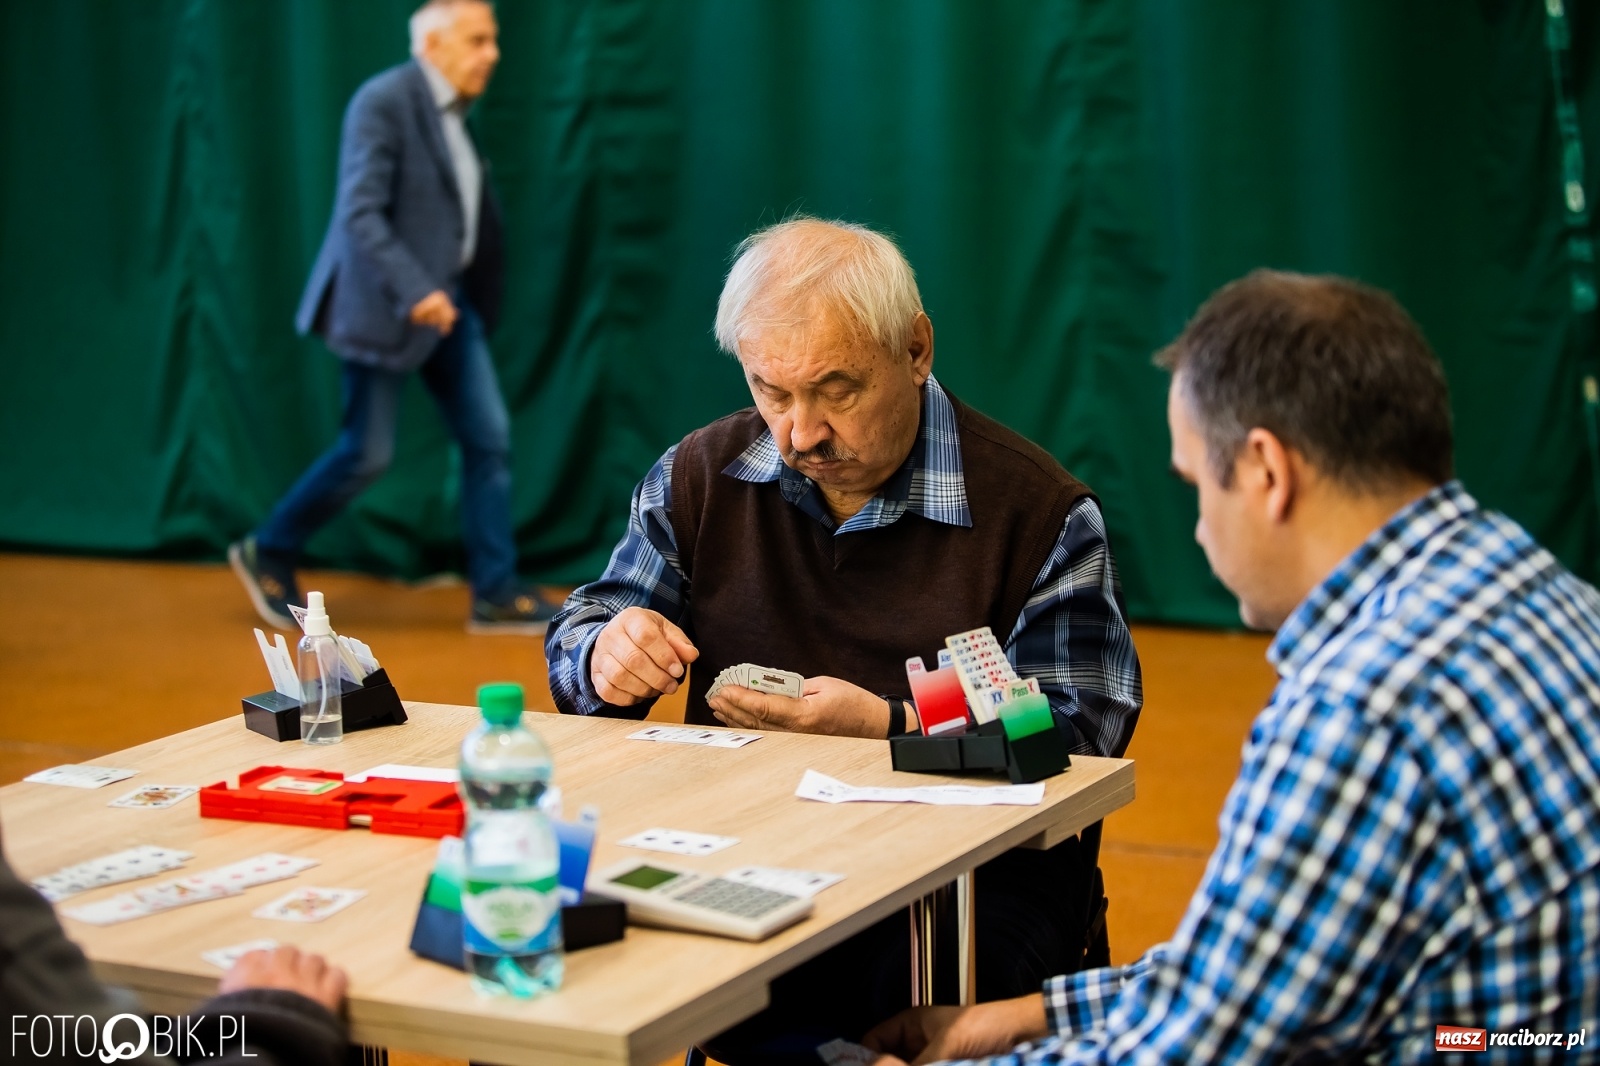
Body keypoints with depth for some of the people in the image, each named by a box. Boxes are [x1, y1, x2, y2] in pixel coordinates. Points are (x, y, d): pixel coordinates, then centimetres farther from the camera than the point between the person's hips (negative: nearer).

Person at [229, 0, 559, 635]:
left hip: (448, 300, 9)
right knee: (367, 454, -2)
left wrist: (445, 293, 18)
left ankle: (495, 594, 7)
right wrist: (414, 291, -30)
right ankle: (268, 553, 18)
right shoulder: (384, 102, -16)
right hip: (386, 307, -8)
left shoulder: (450, 112, 11)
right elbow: (360, 214, -23)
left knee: (489, 439, 3)